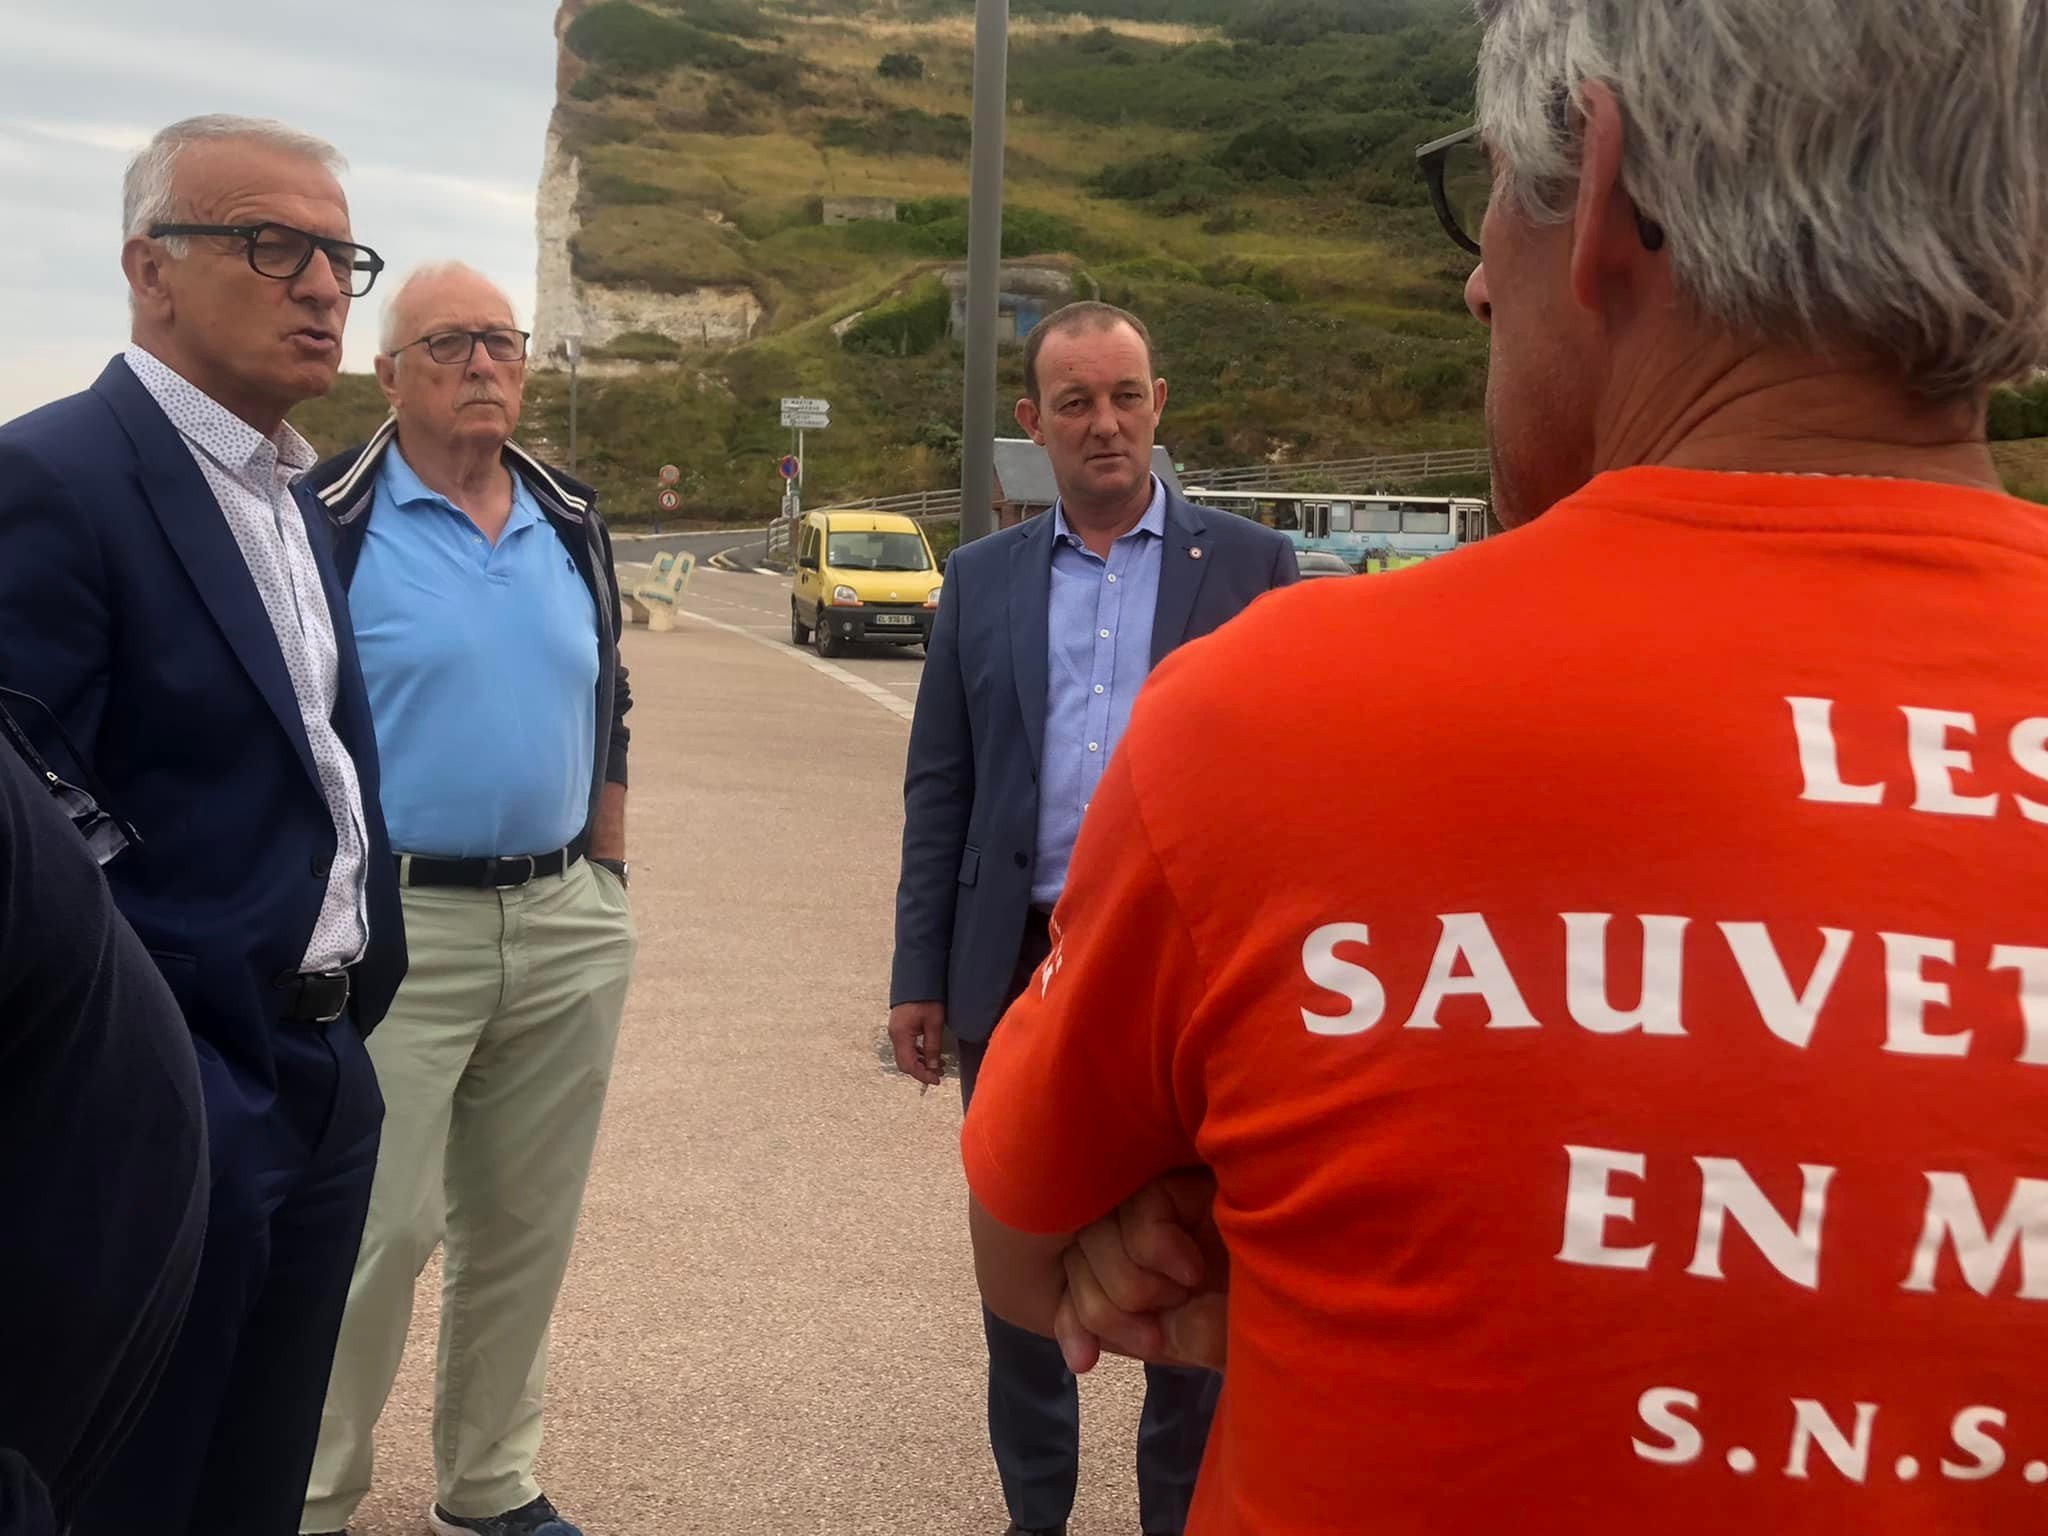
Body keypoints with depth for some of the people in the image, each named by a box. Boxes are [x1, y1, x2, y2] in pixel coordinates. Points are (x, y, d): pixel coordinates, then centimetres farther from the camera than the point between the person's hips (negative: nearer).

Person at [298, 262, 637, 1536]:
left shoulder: (573, 523, 11)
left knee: (528, 1227, 13)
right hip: (396, 928, -5)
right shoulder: (326, 522, -6)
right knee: (377, 1227, -4)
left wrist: (608, 883, 14)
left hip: (569, 930, 5)